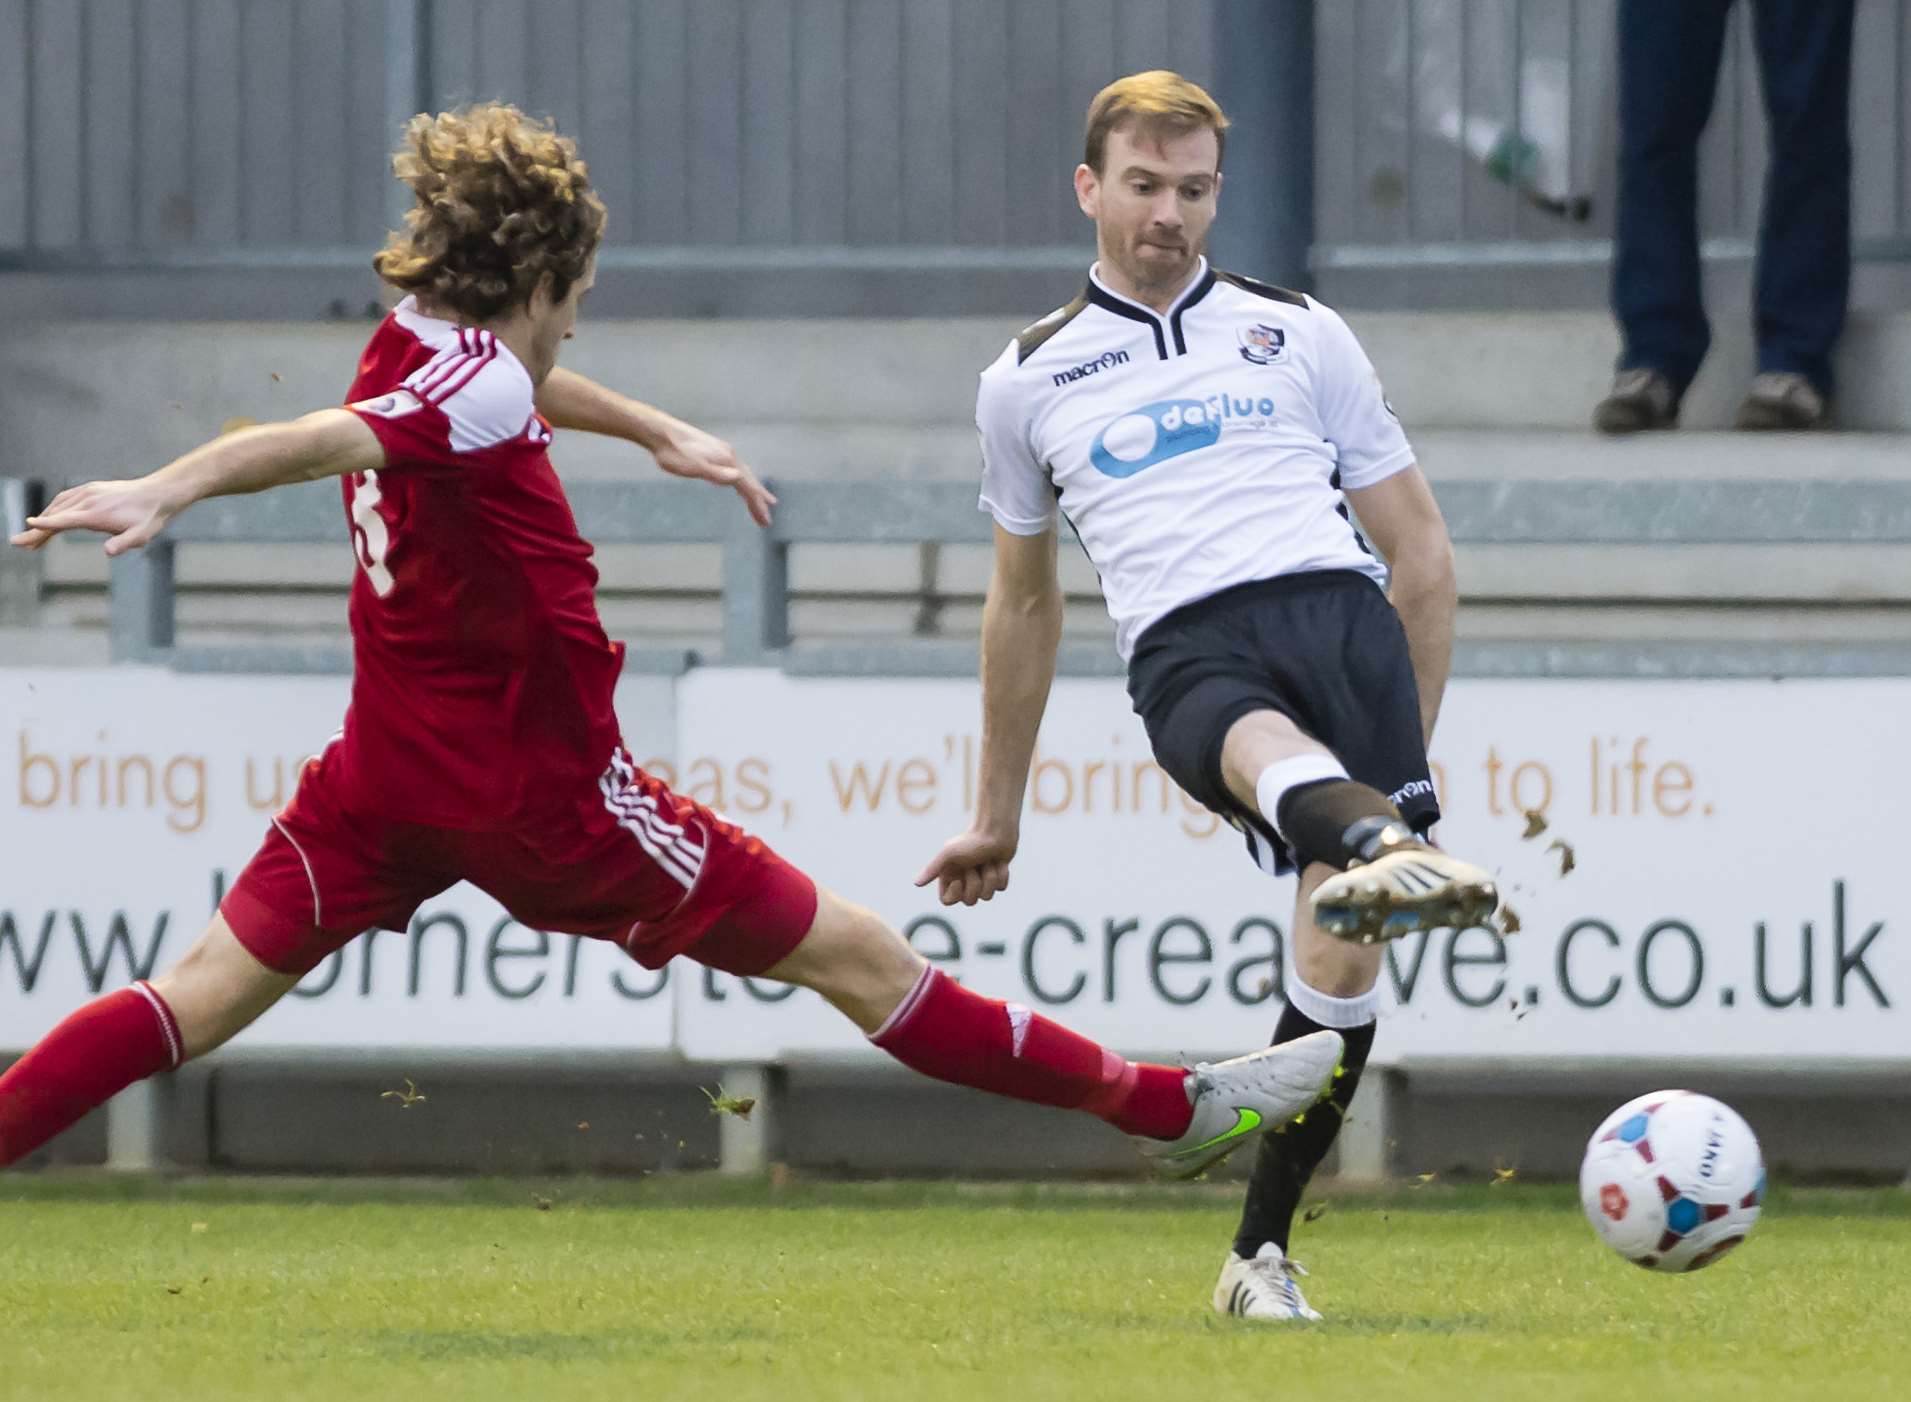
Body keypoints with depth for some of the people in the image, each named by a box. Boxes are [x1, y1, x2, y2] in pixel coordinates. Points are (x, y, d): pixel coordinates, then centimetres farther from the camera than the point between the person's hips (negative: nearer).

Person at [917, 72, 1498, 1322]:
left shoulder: (1299, 336, 23)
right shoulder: (1030, 380, 25)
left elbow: (1421, 549, 24)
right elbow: (1024, 606, 35)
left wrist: (1415, 740, 17)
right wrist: (998, 818, 38)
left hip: (1337, 609, 1)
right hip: (1188, 653, -1)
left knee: (1343, 945, -20)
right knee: (1265, 748, -39)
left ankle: (1261, 1253, -8)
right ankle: (1385, 847, -75)